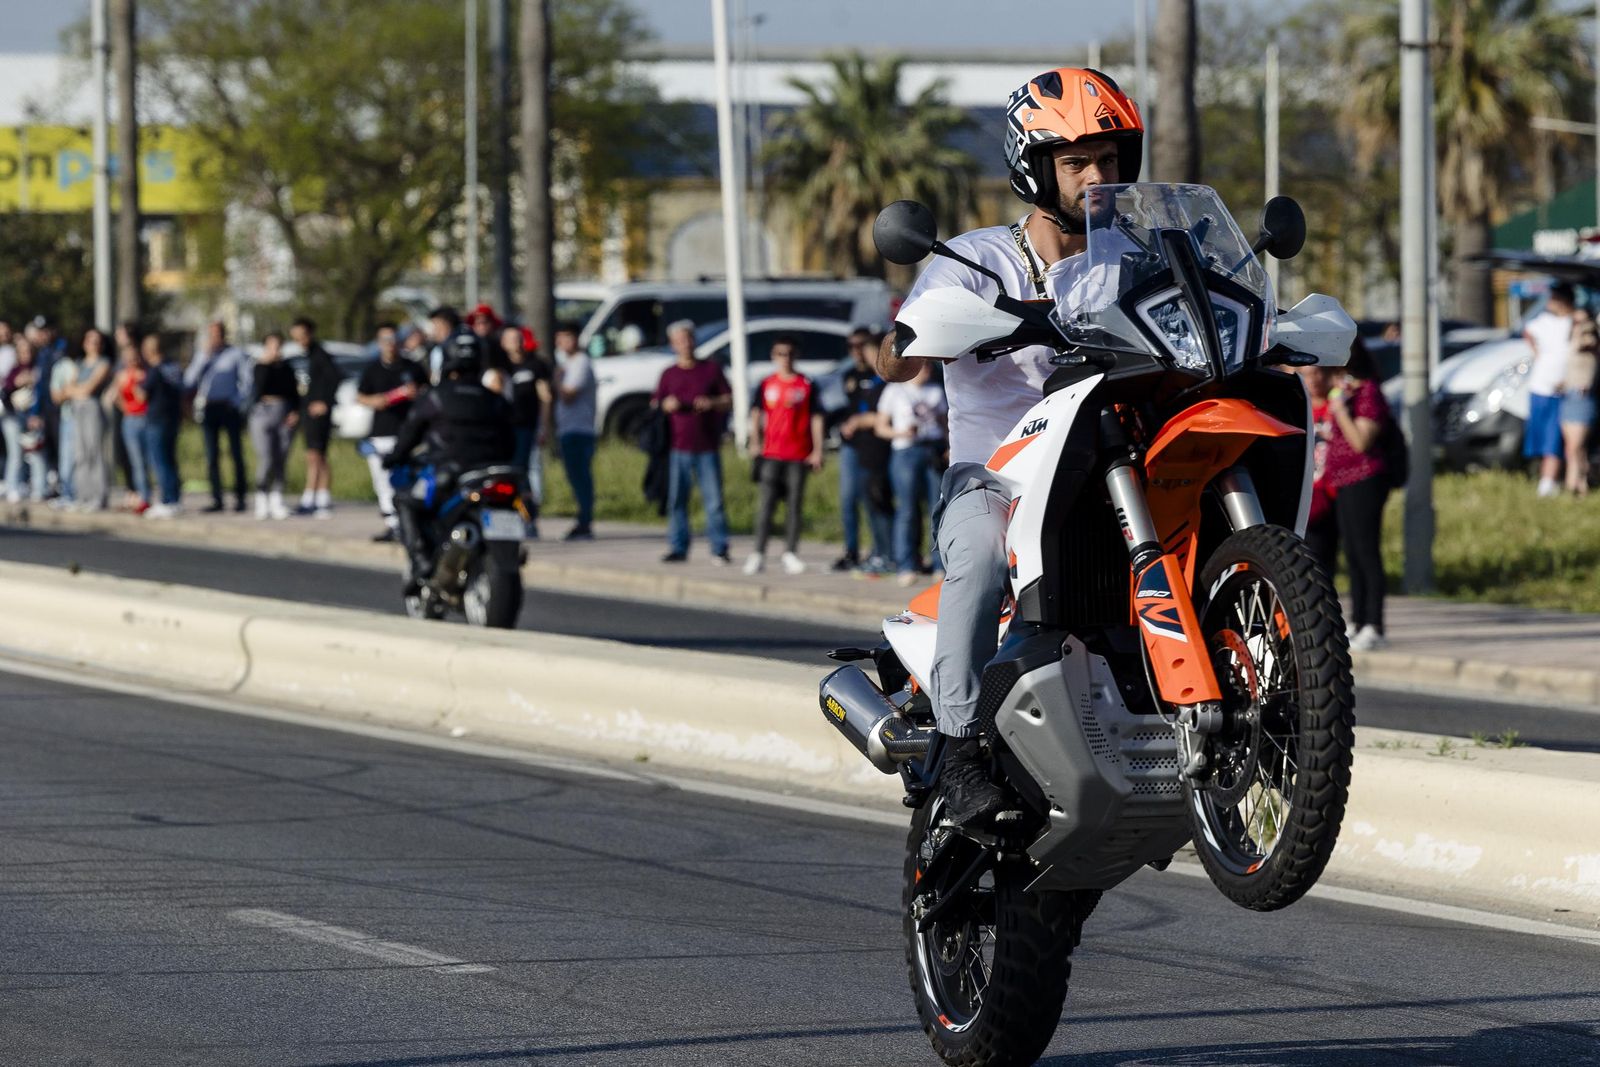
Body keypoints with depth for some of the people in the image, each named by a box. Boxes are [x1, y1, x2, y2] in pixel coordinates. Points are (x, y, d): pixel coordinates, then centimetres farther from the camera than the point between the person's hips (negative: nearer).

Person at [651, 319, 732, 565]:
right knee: (676, 499, 1)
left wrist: (712, 403, -11)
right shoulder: (669, 374, 11)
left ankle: (720, 550, 0)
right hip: (678, 446, 1)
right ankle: (678, 548, 8)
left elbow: (729, 399, 9)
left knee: (714, 500, -4)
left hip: (708, 446, -1)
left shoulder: (711, 369, 7)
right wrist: (666, 405, -10)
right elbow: (654, 403, 13)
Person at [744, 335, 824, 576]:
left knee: (795, 504, 4)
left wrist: (817, 450, 0)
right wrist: (754, 441, -14)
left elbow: (816, 418, 5)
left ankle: (790, 553, 11)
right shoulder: (766, 385, 7)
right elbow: (756, 414, 2)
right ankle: (759, 553, -4)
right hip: (771, 454, 0)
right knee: (766, 503, -4)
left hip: (799, 455, 0)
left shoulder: (806, 385, 5)